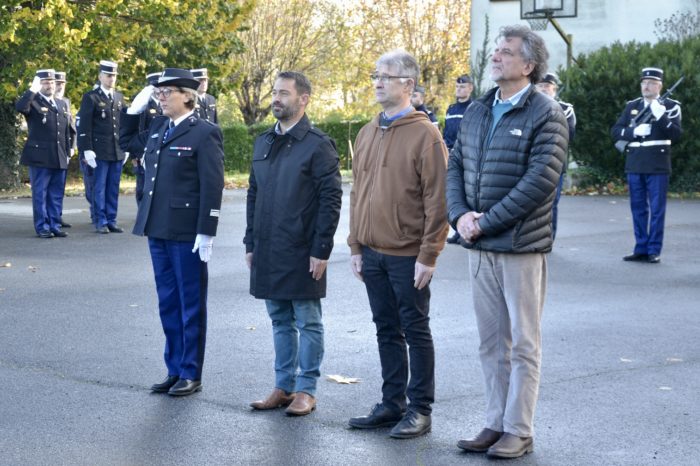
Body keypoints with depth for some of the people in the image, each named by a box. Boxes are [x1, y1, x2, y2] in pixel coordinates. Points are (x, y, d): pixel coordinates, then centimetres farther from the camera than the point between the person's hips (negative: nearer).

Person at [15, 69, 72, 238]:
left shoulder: (62, 104, 17)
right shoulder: (33, 103, -2)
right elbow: (19, 107, -27)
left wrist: (68, 153, 14)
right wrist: (33, 90, -22)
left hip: (60, 158, 5)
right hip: (40, 157, -5)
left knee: (56, 194, 7)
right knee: (40, 194, -1)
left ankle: (55, 225, 13)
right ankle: (42, 227, 3)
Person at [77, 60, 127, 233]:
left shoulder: (119, 97, 14)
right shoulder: (90, 97, -3)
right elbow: (84, 126, -7)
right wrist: (87, 150, -12)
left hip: (118, 151, 5)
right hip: (99, 150, -5)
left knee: (113, 188, 7)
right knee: (99, 187, 0)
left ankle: (111, 220, 13)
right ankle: (101, 222, 5)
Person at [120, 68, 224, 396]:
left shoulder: (204, 133, -10)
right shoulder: (157, 128, 12)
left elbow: (212, 186, -14)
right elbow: (127, 142, 29)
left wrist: (206, 233, -17)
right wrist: (135, 109, 15)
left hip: (187, 233, -7)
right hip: (158, 230, 7)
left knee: (191, 305, 4)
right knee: (168, 304, 13)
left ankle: (191, 374, 13)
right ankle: (174, 369, 22)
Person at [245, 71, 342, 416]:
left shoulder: (317, 145, -9)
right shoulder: (264, 142, 12)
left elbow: (331, 200, -12)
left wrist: (321, 250, -15)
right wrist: (251, 243, 12)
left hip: (302, 254, -7)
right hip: (267, 252, 7)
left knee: (307, 323, 3)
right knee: (280, 322, 14)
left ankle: (306, 390, 11)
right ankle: (283, 387, 22)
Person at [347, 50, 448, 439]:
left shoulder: (424, 134, -10)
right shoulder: (367, 134, 12)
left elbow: (436, 199, -13)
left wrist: (429, 255, -17)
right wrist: (356, 246, 11)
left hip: (408, 256, -7)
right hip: (373, 254, 7)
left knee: (415, 331, 2)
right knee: (387, 331, 14)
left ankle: (420, 410, 11)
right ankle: (392, 404, 23)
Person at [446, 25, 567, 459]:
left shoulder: (545, 114, -9)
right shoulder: (477, 112, 12)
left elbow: (540, 181, -17)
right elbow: (455, 166, 13)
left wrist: (487, 221, -16)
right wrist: (460, 214, -5)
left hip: (522, 245, -6)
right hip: (480, 247, 6)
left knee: (524, 344, 3)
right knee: (492, 343, 12)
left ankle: (519, 431, 9)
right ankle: (496, 424, 21)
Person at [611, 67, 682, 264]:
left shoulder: (671, 106, 1)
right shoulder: (632, 106, 12)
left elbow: (676, 135, -9)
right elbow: (616, 131, 8)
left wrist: (660, 116, -20)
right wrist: (634, 132, -10)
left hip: (657, 167, -4)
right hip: (635, 166, 4)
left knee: (657, 210, -1)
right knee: (638, 209, 8)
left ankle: (654, 251, 4)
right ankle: (641, 249, 15)